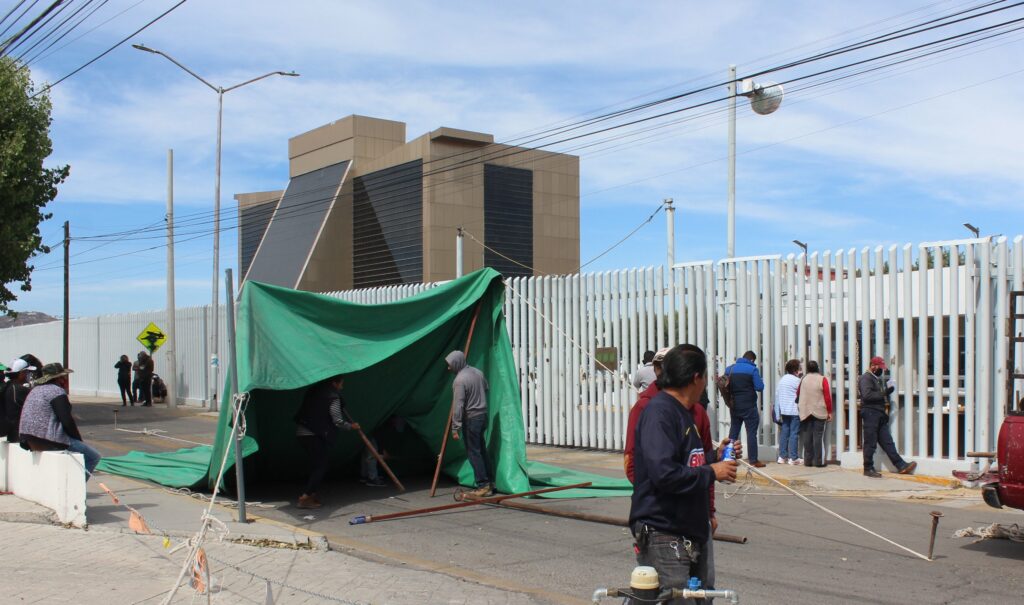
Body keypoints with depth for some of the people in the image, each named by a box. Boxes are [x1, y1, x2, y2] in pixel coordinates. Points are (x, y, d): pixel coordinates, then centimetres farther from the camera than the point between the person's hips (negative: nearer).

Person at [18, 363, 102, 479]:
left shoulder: (35, 390, 20)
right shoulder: (57, 391, -9)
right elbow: (67, 421, -16)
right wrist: (79, 439, -2)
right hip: (49, 442, -10)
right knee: (93, 456, -3)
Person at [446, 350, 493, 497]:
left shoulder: (460, 380, -18)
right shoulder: (477, 372, 5)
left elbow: (458, 406, -20)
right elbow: (486, 388, 20)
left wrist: (455, 428, -18)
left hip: (471, 418, -8)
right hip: (483, 414, 8)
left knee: (473, 452, -2)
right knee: (481, 449, 16)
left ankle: (483, 486, -3)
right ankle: (490, 481, 21)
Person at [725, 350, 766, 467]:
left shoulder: (729, 369, 6)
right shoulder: (752, 369, -9)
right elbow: (759, 387, -11)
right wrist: (761, 381, 8)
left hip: (734, 406, 5)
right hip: (748, 406, -5)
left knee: (733, 431, 13)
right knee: (751, 432, -1)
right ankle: (753, 460, -2)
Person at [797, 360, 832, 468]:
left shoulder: (803, 380, 5)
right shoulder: (822, 380, -6)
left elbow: (798, 394, 12)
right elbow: (827, 397, -7)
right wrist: (829, 412, -1)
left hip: (805, 413, 3)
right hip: (819, 412, -3)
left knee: (807, 436, 7)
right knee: (818, 436, -1)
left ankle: (808, 460, 10)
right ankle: (818, 461, -1)